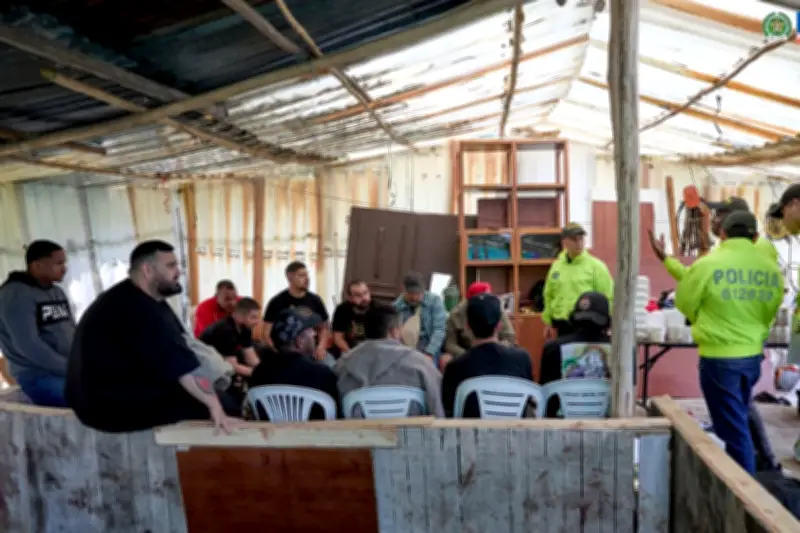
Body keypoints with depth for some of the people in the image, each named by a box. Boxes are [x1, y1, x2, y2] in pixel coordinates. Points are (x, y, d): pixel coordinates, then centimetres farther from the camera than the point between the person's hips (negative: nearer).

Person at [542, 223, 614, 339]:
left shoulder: (596, 266, -5)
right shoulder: (556, 266, 8)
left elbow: (606, 299, -6)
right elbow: (549, 296, 15)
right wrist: (548, 322, 14)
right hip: (562, 326, 4)